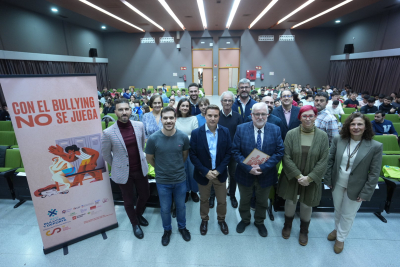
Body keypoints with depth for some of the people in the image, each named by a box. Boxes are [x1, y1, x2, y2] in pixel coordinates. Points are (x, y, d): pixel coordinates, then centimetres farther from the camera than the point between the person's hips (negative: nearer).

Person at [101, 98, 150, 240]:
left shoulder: (139, 126, -9)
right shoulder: (108, 133, -18)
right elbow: (106, 154, -2)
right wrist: (116, 166, 8)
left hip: (141, 169, 3)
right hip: (123, 172, -3)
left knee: (145, 194, 19)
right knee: (128, 200, 16)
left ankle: (139, 214, 52)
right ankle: (135, 224, 45)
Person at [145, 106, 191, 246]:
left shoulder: (183, 137, -16)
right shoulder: (153, 138, -19)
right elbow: (149, 158, -2)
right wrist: (161, 168, 7)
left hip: (180, 179, 1)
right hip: (162, 181, -1)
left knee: (181, 206, 21)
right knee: (165, 209, 18)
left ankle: (182, 227, 49)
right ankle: (167, 230, 46)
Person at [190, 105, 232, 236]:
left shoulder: (225, 131, -8)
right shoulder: (196, 133, -13)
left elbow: (228, 153, -6)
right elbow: (193, 155, -11)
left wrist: (219, 170, -14)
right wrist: (205, 172, -17)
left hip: (220, 174, 1)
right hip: (203, 174, -1)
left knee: (222, 200, 17)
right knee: (204, 200, 20)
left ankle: (221, 220, 46)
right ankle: (204, 220, 47)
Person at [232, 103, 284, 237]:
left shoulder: (275, 130, -9)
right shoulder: (241, 129, -13)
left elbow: (279, 152, -11)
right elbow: (236, 151, -13)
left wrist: (263, 167, -22)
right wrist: (248, 168, -23)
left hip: (266, 174, 1)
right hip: (245, 173, 0)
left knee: (262, 201, 23)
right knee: (244, 200, 22)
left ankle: (259, 222, 51)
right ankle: (245, 220, 51)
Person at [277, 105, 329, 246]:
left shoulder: (322, 136, -8)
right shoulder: (291, 134, -10)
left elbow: (323, 161, -8)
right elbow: (286, 157, -11)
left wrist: (309, 178, -15)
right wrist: (298, 175, -16)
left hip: (311, 180, 1)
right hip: (292, 177, 0)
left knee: (307, 205, 16)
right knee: (290, 202, 16)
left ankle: (304, 231, 43)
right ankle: (287, 226, 44)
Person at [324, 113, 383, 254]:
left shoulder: (375, 146, -15)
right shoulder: (338, 140, -10)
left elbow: (374, 173, -10)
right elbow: (330, 161, -2)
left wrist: (365, 193, -10)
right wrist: (328, 179, -2)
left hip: (355, 188, -2)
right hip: (337, 184, 2)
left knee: (348, 215, 15)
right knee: (337, 210, 22)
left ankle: (340, 238, 39)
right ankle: (337, 229, 49)